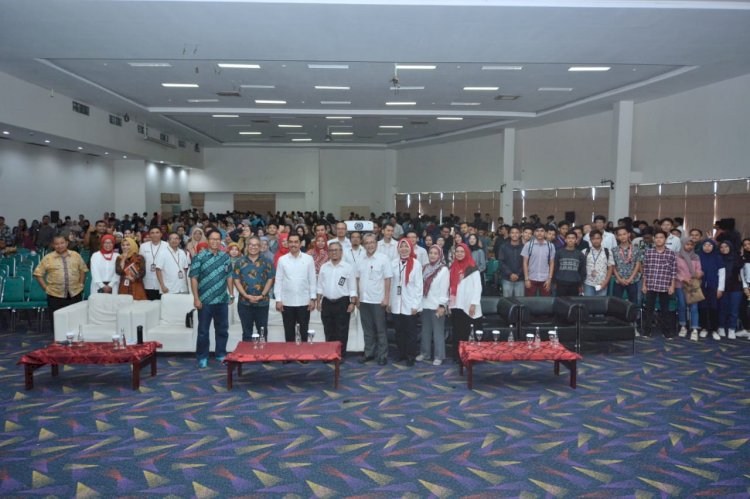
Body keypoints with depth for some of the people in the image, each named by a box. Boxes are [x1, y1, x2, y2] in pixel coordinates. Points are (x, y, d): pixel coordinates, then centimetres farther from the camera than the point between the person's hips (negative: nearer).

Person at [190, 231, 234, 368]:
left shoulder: (225, 257, 7)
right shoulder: (199, 257, -5)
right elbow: (193, 278, -7)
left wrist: (231, 294, 7)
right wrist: (196, 298, -11)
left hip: (222, 300, 4)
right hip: (205, 301, -3)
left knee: (222, 329, 12)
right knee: (203, 331, 6)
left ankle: (221, 355, 26)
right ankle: (202, 358, 17)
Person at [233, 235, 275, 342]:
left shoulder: (266, 261, 3)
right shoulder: (241, 262, 5)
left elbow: (270, 279, -1)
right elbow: (236, 280, 0)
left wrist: (262, 295, -12)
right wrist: (247, 296, -11)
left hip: (262, 302, -1)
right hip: (245, 302, 1)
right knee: (247, 332, 9)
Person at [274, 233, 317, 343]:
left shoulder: (308, 259, 1)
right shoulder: (282, 260, 2)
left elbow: (312, 280, 2)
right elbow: (278, 281, 2)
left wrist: (313, 298, -2)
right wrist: (278, 299, -3)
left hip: (304, 302, 0)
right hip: (287, 302, 1)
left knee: (303, 332, 6)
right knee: (289, 333, 8)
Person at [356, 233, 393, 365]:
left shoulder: (383, 258, -6)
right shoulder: (360, 260, 6)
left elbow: (387, 279, -7)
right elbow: (357, 279, 10)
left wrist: (386, 298, -11)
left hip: (378, 300, -4)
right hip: (363, 300, 4)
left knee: (380, 330, 3)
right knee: (367, 329, 13)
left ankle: (382, 355, 11)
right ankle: (369, 353, 23)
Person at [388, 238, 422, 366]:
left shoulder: (416, 264, -6)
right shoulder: (393, 263, 5)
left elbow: (419, 285, -6)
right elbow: (390, 283, 6)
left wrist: (416, 305, -9)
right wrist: (389, 301, 4)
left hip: (410, 304, -3)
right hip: (396, 304, 3)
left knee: (411, 331, 4)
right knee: (399, 330, 12)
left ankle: (411, 356, 13)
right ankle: (401, 353, 24)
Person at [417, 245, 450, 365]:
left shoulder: (444, 270, -6)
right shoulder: (425, 268, 10)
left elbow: (444, 289, -11)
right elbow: (421, 285, 10)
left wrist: (442, 305, -16)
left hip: (437, 305, -5)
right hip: (425, 304, 6)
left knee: (438, 332, 0)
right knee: (425, 330, 13)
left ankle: (439, 356, 5)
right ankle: (425, 353, 23)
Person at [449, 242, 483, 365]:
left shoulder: (472, 268, -5)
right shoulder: (453, 267, 12)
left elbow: (477, 287, -9)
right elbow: (451, 286, 13)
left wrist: (473, 304, -14)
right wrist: (449, 302, 9)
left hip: (468, 306, -5)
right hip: (456, 305, 5)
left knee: (468, 332, -1)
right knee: (457, 332, 9)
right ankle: (457, 357, 17)